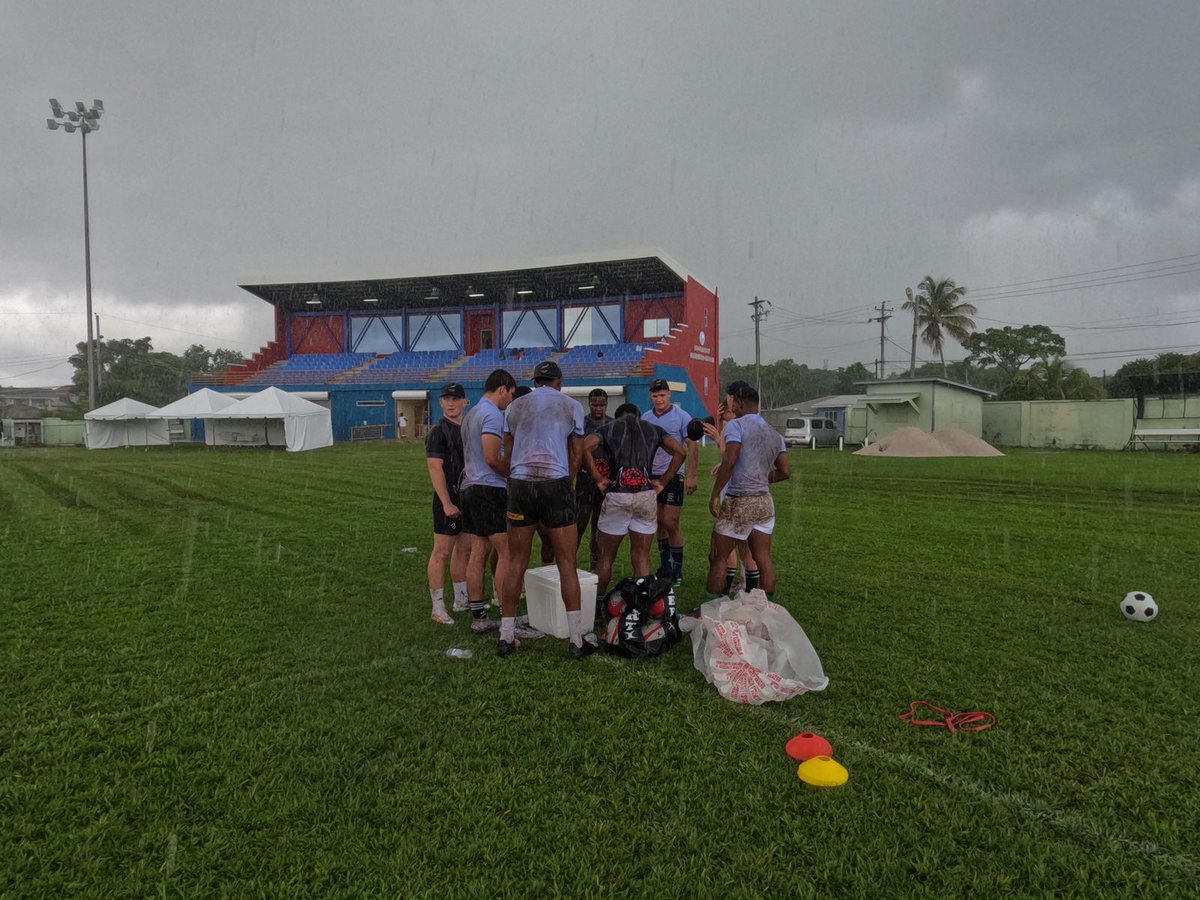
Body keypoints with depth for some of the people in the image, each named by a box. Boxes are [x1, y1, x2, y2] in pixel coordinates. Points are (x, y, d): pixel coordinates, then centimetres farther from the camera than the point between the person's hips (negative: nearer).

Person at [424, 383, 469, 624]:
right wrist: (446, 503, -21)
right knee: (442, 551, -5)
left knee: (463, 549, 14)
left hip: (470, 498, 8)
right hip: (449, 498, -8)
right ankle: (438, 608, -1)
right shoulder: (438, 432, -8)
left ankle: (461, 600, 24)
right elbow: (435, 469, -15)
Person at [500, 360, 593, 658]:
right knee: (567, 564, 3)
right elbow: (576, 454, 8)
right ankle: (576, 641, 5)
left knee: (516, 564, 8)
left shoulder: (515, 406, 12)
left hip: (520, 484, 2)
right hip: (556, 483, -2)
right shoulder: (571, 406, 7)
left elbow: (507, 453, 14)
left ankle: (506, 637, 12)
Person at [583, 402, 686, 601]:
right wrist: (662, 482, 7)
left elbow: (585, 447, -9)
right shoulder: (653, 429, 16)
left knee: (605, 558, 10)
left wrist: (598, 478, -2)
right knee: (641, 558, 9)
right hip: (646, 496, 1)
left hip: (617, 496, -1)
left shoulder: (609, 428, 11)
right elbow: (680, 452, 3)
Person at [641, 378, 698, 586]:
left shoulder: (682, 417, -4)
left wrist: (691, 476, -10)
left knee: (671, 523, -6)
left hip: (673, 475, -4)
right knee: (660, 523, 10)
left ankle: (678, 569, 5)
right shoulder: (645, 418, 8)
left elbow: (691, 446, -4)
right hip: (652, 475, 5)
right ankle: (665, 566, 21)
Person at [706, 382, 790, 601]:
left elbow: (729, 462, -20)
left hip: (737, 502, -6)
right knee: (763, 559, 10)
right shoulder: (774, 434, 11)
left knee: (718, 558, 4)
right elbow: (785, 472, 8)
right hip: (764, 502, 6)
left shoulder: (737, 425, -9)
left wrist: (715, 494, -15)